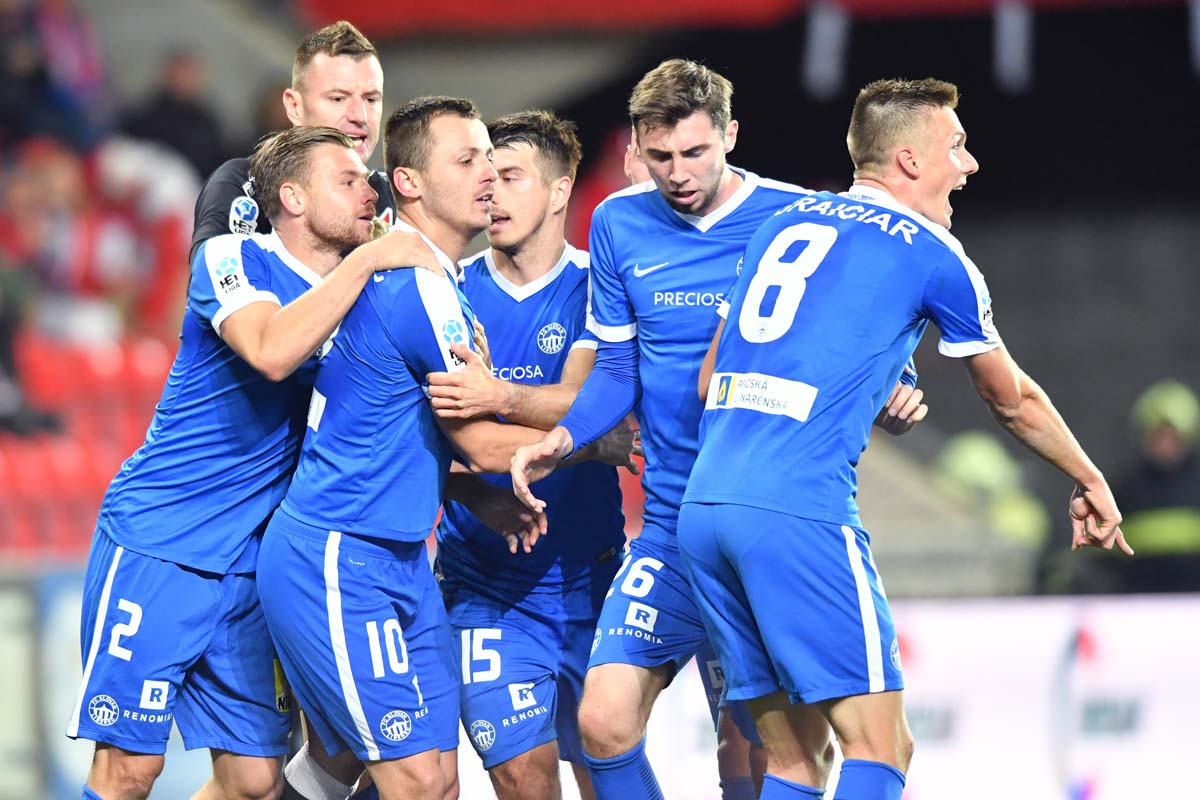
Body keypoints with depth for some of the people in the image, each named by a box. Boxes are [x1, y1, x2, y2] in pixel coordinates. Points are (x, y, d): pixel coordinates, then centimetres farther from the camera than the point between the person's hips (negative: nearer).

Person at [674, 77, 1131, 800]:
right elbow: (1013, 402, 18)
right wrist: (1092, 483, 35)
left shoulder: (781, 224, 20)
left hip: (702, 507, 7)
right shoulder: (932, 253, 5)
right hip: (801, 511, -7)